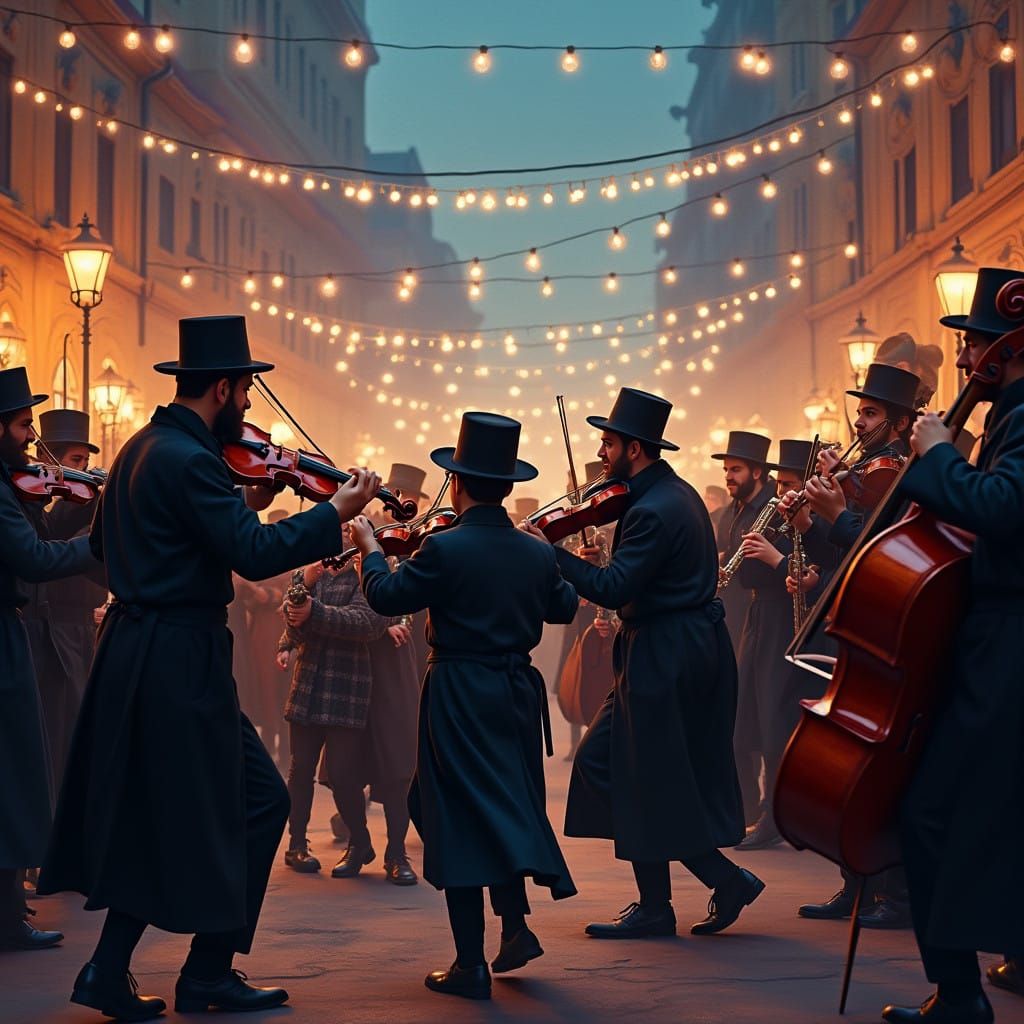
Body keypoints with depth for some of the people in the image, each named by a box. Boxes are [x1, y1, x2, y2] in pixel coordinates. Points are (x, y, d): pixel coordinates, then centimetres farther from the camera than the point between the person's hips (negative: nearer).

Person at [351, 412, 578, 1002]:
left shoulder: (444, 549, -16)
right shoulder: (538, 553, 1)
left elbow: (387, 597, -9)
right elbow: (565, 606, 16)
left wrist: (370, 548, 8)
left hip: (460, 698, -5)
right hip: (518, 691, 5)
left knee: (460, 819, 1)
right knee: (508, 808, 22)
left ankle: (471, 966, 3)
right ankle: (517, 926, 16)